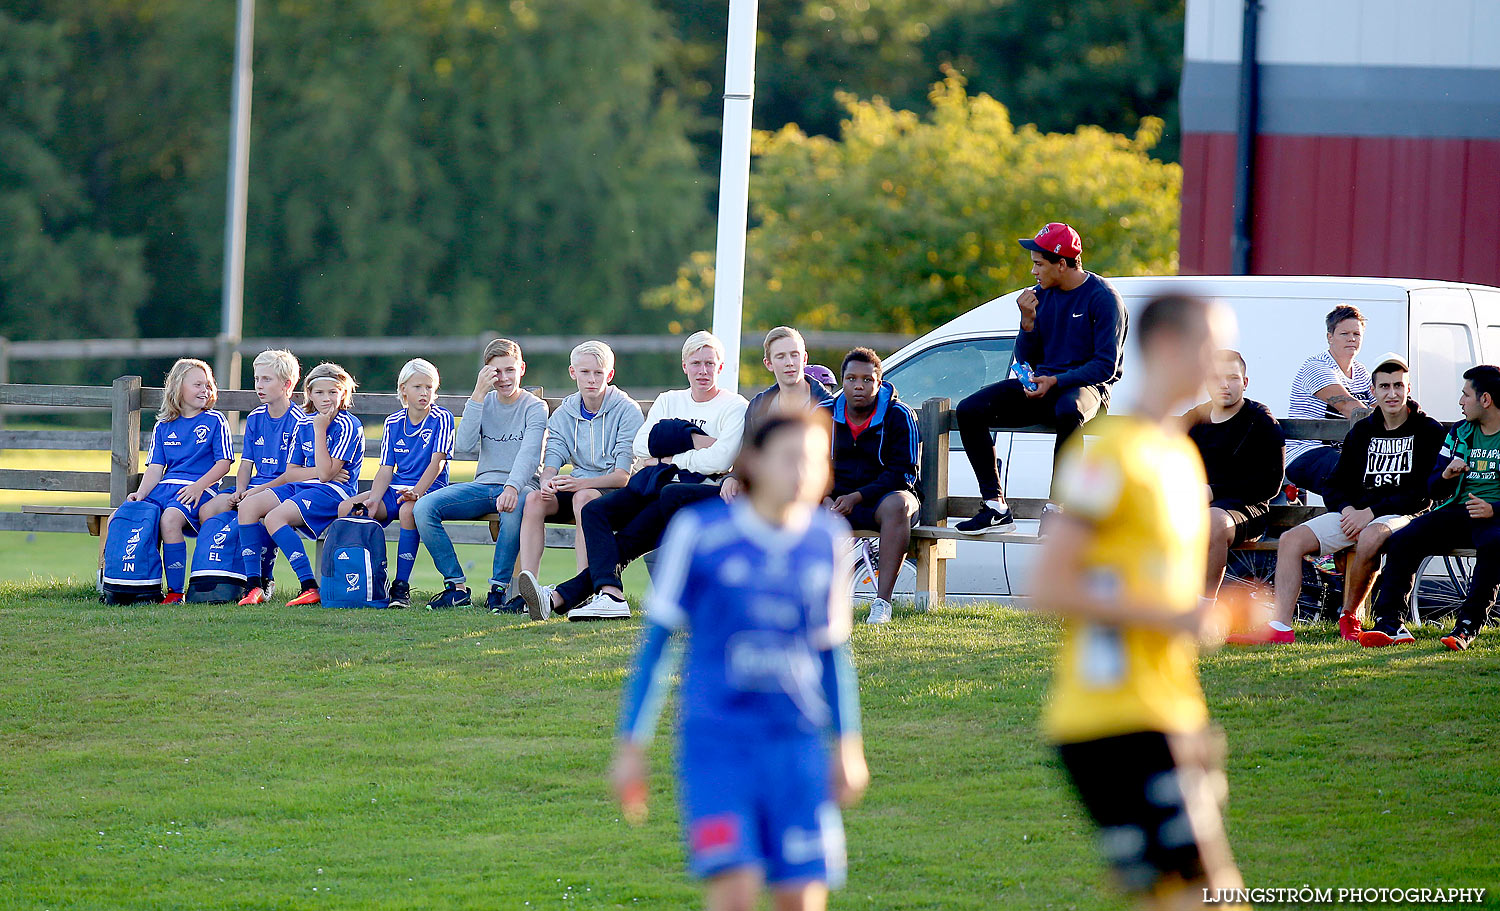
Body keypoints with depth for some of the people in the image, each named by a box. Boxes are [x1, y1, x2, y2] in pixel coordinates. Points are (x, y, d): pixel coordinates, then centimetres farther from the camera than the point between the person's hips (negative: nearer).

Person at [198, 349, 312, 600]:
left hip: (283, 487, -7)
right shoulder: (255, 419, 14)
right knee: (207, 509, -16)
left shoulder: (299, 421, -7)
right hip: (254, 488, 7)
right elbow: (246, 464, 14)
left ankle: (260, 580, -22)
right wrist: (239, 491, -6)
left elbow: (292, 473, -12)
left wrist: (257, 492, -19)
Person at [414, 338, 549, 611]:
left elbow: (529, 454, -18)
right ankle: (456, 586, -15)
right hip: (483, 484, 5)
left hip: (519, 485, -5)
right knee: (423, 507, -19)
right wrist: (478, 394, -11)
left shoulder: (535, 407, -1)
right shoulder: (484, 403, 12)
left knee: (514, 507, -42)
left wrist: (512, 487, -37)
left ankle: (498, 588, -29)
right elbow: (465, 445, -5)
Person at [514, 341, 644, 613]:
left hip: (615, 492, -5)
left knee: (583, 497, -37)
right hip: (578, 486, 5)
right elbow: (551, 463, 1)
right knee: (534, 499, -24)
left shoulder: (627, 411, -6)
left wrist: (580, 483, -28)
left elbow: (623, 476, -13)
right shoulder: (563, 415, 10)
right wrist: (547, 481, -24)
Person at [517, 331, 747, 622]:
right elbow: (640, 447, 4)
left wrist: (668, 458, -4)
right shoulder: (669, 401, 20)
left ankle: (560, 598, -34)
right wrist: (692, 440, -7)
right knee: (594, 511, -21)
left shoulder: (734, 407, 3)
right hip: (654, 485, 6)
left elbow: (719, 461, -13)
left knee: (629, 538, -28)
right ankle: (610, 594, -40)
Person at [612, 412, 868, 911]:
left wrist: (848, 744, 17)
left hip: (796, 739, 4)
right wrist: (631, 745, 4)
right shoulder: (700, 531, -4)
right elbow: (656, 640, 3)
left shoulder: (828, 539, 7)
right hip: (717, 735, -4)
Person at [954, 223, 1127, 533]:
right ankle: (995, 506, -15)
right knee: (969, 411, -14)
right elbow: (1026, 359, 13)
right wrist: (1028, 321, -6)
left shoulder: (1103, 298, -8)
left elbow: (1106, 365, -13)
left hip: (1087, 385, -6)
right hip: (1042, 384, 6)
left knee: (1068, 412, -43)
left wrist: (1056, 381, -24)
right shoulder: (1041, 295, 11)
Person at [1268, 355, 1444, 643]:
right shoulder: (1361, 432, 18)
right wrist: (1347, 510, -6)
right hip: (1353, 513, 5)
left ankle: (1349, 617, -19)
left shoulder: (1428, 432, 1)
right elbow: (1336, 487, 18)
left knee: (1370, 537, -40)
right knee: (1291, 539, -15)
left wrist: (1370, 512, -16)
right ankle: (1281, 628, -23)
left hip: (1403, 516, -5)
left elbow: (1424, 495, -9)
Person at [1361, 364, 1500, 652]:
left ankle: (1468, 626, -39)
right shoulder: (1459, 433, 17)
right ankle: (1390, 625, -20)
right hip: (1457, 510, 5)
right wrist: (1445, 476, -5)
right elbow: (1433, 487, 20)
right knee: (1401, 541, -19)